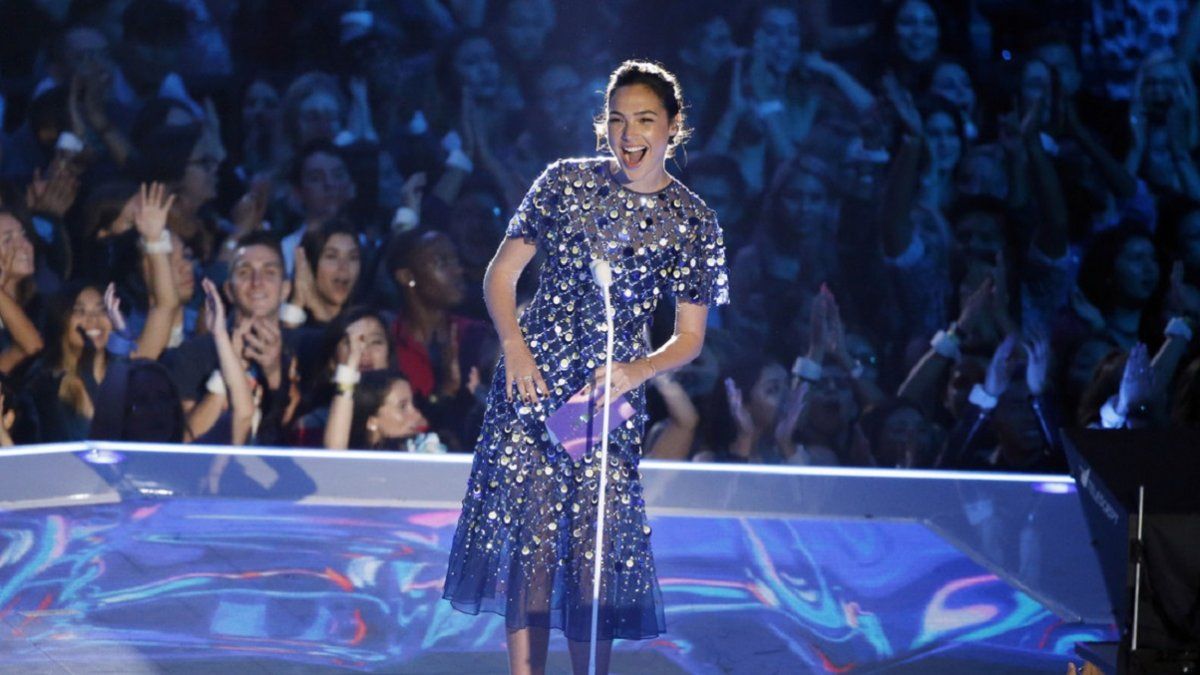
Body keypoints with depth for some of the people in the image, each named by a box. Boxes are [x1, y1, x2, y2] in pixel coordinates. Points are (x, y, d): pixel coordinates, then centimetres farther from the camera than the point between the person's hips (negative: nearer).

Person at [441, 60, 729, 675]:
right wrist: (514, 346, -11)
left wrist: (635, 372, -14)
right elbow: (501, 274, 5)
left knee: (596, 546, -2)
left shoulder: (692, 222, 1)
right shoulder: (567, 182, 0)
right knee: (527, 536, -2)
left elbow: (689, 337, 5)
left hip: (613, 393, 0)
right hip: (533, 376, 0)